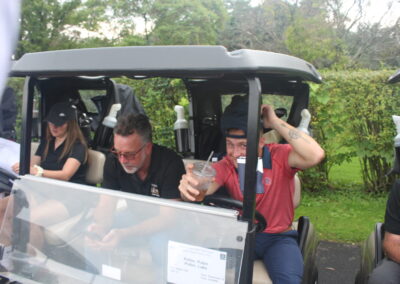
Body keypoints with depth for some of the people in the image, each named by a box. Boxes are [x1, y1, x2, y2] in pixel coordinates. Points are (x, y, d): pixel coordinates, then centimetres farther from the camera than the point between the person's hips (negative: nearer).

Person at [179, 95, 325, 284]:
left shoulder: (279, 157, -13)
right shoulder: (226, 166, -7)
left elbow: (316, 155, -32)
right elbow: (200, 189, -23)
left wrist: (275, 122, -29)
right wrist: (187, 188, -48)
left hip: (278, 237, -1)